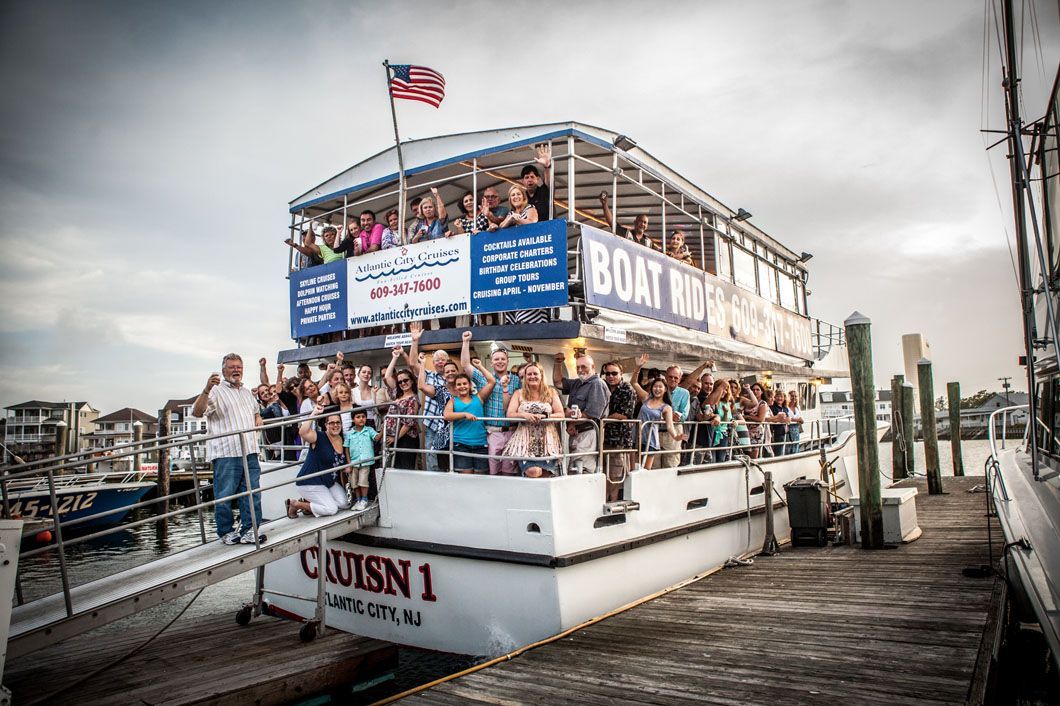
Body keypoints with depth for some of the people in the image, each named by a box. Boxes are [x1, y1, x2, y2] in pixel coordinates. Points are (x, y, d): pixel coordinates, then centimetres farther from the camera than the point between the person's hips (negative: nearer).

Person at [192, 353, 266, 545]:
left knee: (252, 493, 7)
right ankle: (226, 532, 13)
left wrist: (258, 420, 13)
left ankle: (249, 530, 14)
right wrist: (206, 389, -31)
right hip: (225, 452, -6)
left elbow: (256, 412, 37)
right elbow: (197, 412, -17)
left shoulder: (247, 393, 21)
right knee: (224, 495, 0)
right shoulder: (216, 391, -2)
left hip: (249, 451, 7)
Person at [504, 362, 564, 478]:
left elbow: (561, 414, 5)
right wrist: (524, 415, -15)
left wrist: (544, 416, -11)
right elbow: (510, 414, 3)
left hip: (547, 438, 0)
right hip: (526, 438, 0)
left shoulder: (551, 392, 12)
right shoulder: (519, 393, 13)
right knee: (532, 471, -24)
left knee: (545, 473, -20)